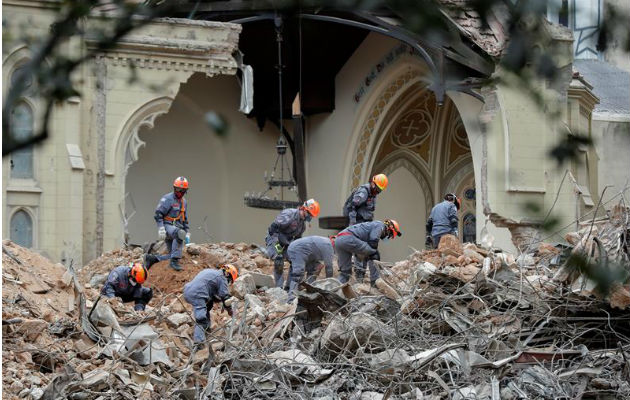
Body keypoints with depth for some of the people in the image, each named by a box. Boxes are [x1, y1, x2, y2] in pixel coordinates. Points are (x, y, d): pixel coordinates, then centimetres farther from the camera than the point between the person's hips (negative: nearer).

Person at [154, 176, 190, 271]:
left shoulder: (183, 202, 17)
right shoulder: (167, 199, -7)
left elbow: (185, 219, 26)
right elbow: (158, 214, -13)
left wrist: (187, 233, 21)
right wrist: (161, 228, -23)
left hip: (177, 227, 8)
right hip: (167, 226, -8)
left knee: (172, 255, 2)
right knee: (180, 233, -38)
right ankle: (174, 261, -36)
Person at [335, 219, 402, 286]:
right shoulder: (380, 225, 9)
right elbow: (373, 241, -6)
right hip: (348, 239, -9)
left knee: (345, 271, 13)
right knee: (375, 255, 0)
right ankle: (375, 282, 0)